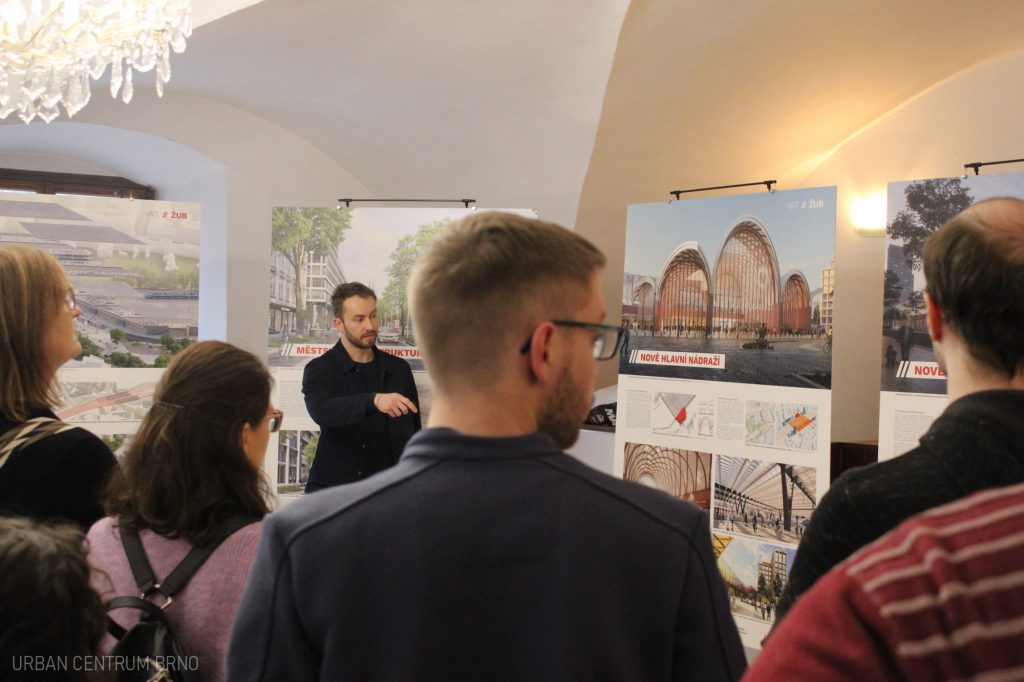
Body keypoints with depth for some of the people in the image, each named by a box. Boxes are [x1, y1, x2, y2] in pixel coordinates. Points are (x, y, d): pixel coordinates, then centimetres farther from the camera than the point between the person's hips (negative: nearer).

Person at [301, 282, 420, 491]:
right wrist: (374, 400, -37)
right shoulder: (319, 371, -2)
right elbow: (321, 411, -23)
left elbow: (414, 433, 13)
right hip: (334, 487, -2)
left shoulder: (399, 369, 8)